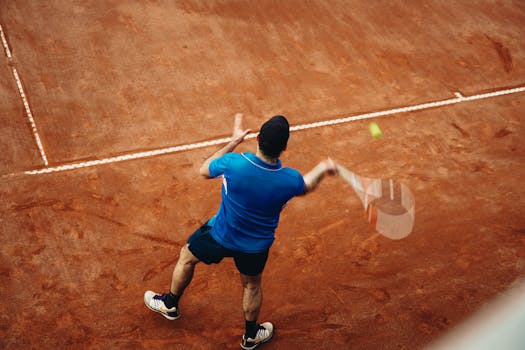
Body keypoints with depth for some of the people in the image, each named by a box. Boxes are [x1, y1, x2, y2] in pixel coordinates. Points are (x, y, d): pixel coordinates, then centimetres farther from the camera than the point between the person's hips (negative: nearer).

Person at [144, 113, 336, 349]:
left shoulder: (233, 163, -34)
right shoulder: (290, 180, -29)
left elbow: (205, 170, -9)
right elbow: (306, 186, -2)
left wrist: (233, 142, -3)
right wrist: (323, 168, 12)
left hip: (220, 235, -1)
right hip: (256, 246, 1)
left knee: (187, 257, 30)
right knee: (252, 285, 29)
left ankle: (170, 304, 54)